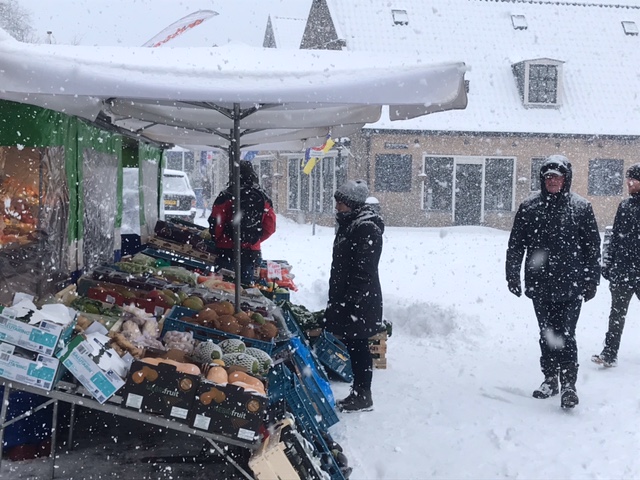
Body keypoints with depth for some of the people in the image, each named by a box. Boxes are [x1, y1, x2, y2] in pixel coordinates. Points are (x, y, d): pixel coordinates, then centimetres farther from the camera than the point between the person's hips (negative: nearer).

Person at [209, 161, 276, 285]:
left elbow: (216, 222, -11)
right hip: (252, 250, 4)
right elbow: (270, 227, 4)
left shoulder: (227, 195, -10)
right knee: (247, 284, 12)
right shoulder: (263, 198, 3)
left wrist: (216, 239, 8)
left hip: (226, 248, -4)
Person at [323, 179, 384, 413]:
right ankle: (358, 393, 21)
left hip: (361, 302, -10)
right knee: (352, 346, 13)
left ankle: (362, 396, 4)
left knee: (358, 347, -4)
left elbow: (364, 271, -22)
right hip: (346, 300, 10)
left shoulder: (367, 229, -16)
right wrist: (337, 299, 23)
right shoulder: (348, 225, 16)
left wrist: (350, 300, -23)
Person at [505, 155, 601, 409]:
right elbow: (515, 245, 8)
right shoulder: (528, 207, 3)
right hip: (540, 285, 3)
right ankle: (550, 379, 26)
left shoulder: (581, 207, 0)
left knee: (565, 335, -7)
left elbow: (592, 247, 3)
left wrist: (591, 281, 1)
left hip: (571, 286, -3)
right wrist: (512, 276, 5)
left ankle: (568, 385, 2)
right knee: (546, 335, 13)